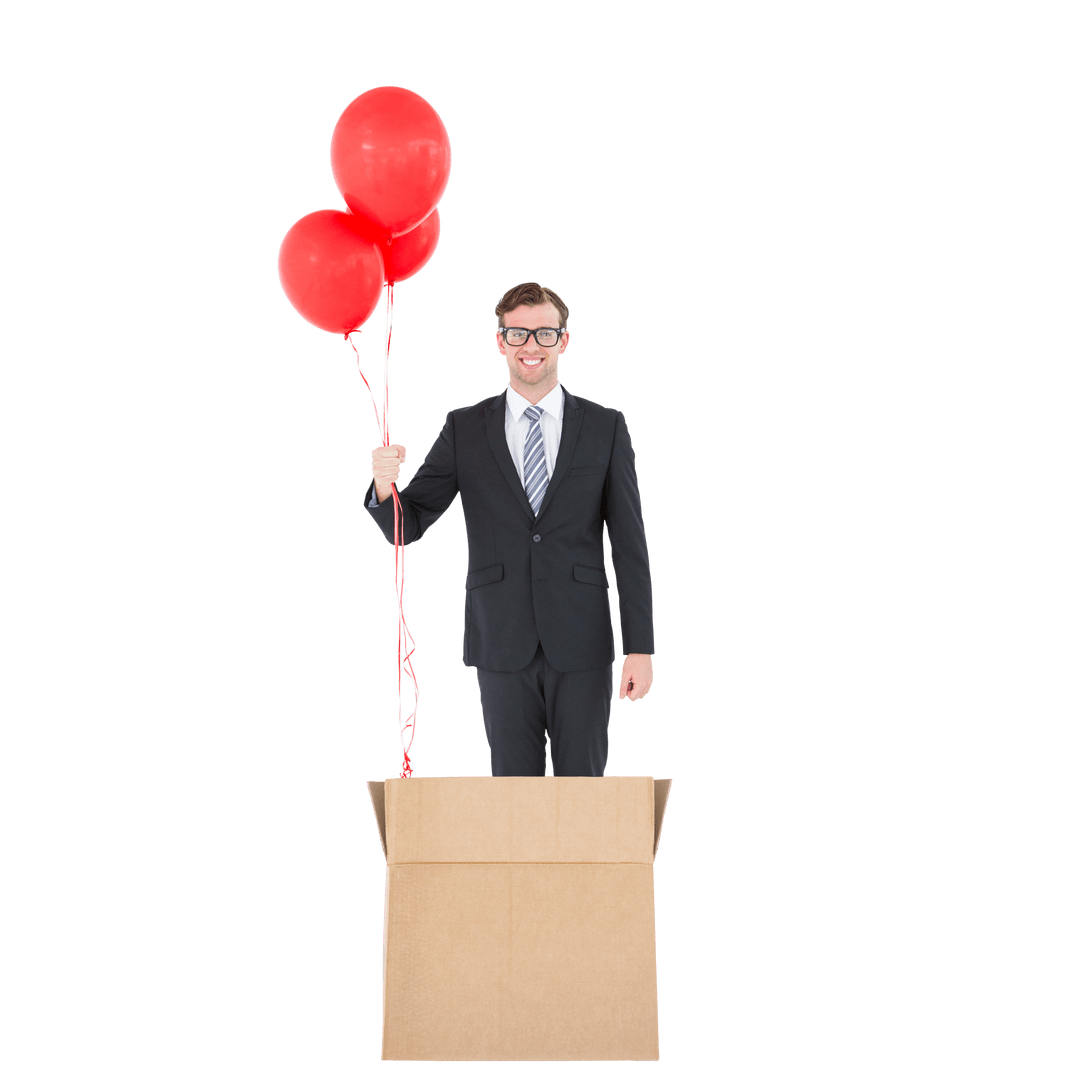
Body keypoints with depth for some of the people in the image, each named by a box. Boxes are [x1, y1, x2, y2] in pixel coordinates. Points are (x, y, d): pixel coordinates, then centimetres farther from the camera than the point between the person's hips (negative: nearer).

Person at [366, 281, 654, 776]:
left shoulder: (605, 428, 5)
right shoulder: (464, 429, 6)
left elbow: (629, 544, 3)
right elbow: (406, 526, 3)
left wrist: (640, 646, -3)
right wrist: (384, 486, -21)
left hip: (581, 645, 0)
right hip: (502, 644, 0)